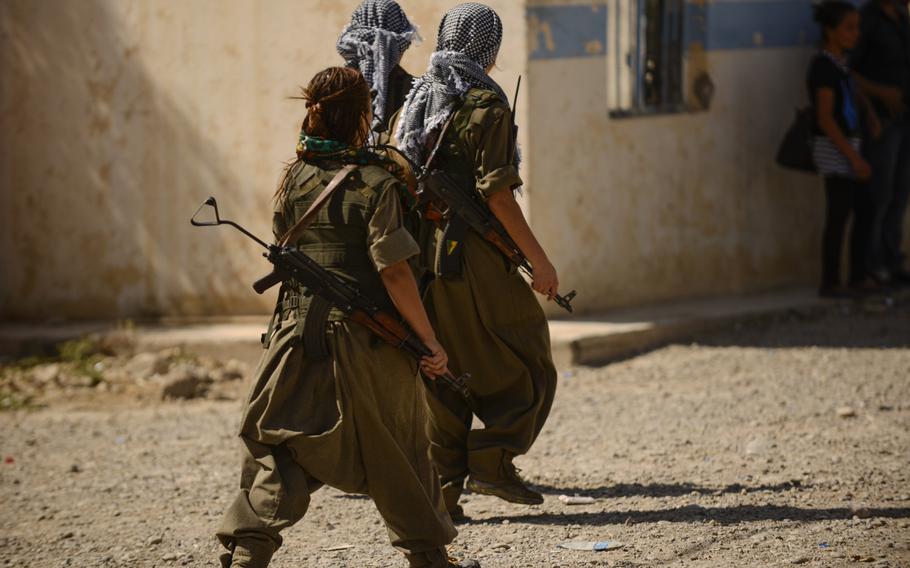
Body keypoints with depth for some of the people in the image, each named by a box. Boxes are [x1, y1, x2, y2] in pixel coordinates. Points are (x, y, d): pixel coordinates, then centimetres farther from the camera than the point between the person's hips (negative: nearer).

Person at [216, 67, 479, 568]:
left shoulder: (293, 181, 4)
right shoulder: (375, 183, -11)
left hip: (300, 336, 3)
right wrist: (430, 343, -9)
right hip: (370, 340, -3)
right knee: (398, 449, 13)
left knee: (280, 448, 4)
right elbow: (394, 272, -15)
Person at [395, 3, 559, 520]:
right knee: (526, 358, 5)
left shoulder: (420, 98, 14)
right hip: (472, 252, -7)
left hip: (423, 253, 7)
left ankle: (441, 488, 8)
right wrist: (538, 257, -13)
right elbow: (494, 190, -15)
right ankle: (492, 461, -4)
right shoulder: (485, 102, -9)